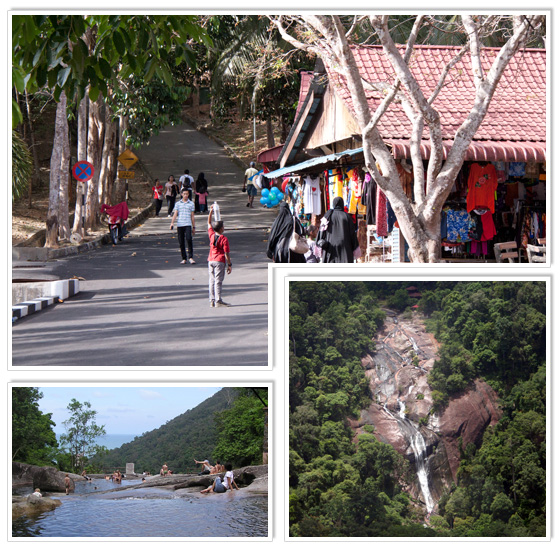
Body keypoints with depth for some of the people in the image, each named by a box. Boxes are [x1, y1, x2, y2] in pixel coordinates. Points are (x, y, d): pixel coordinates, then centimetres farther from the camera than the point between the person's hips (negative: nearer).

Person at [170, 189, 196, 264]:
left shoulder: (191, 204, 10)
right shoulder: (178, 204, 11)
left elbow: (192, 216, 14)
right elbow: (175, 214, 5)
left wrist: (194, 227, 14)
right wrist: (172, 223, -10)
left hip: (188, 225, -2)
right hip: (179, 225, 2)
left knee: (189, 239, -20)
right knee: (181, 242, 2)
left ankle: (190, 257, -15)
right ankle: (184, 258, 11)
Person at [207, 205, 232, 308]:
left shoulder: (211, 235, 2)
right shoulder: (224, 239, -12)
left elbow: (209, 223, 18)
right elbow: (226, 254, -12)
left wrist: (211, 212, 18)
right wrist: (229, 264, -4)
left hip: (211, 260, 5)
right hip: (220, 261, -5)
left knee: (211, 281, 8)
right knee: (218, 281, -5)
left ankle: (212, 300, 9)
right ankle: (218, 301, -6)